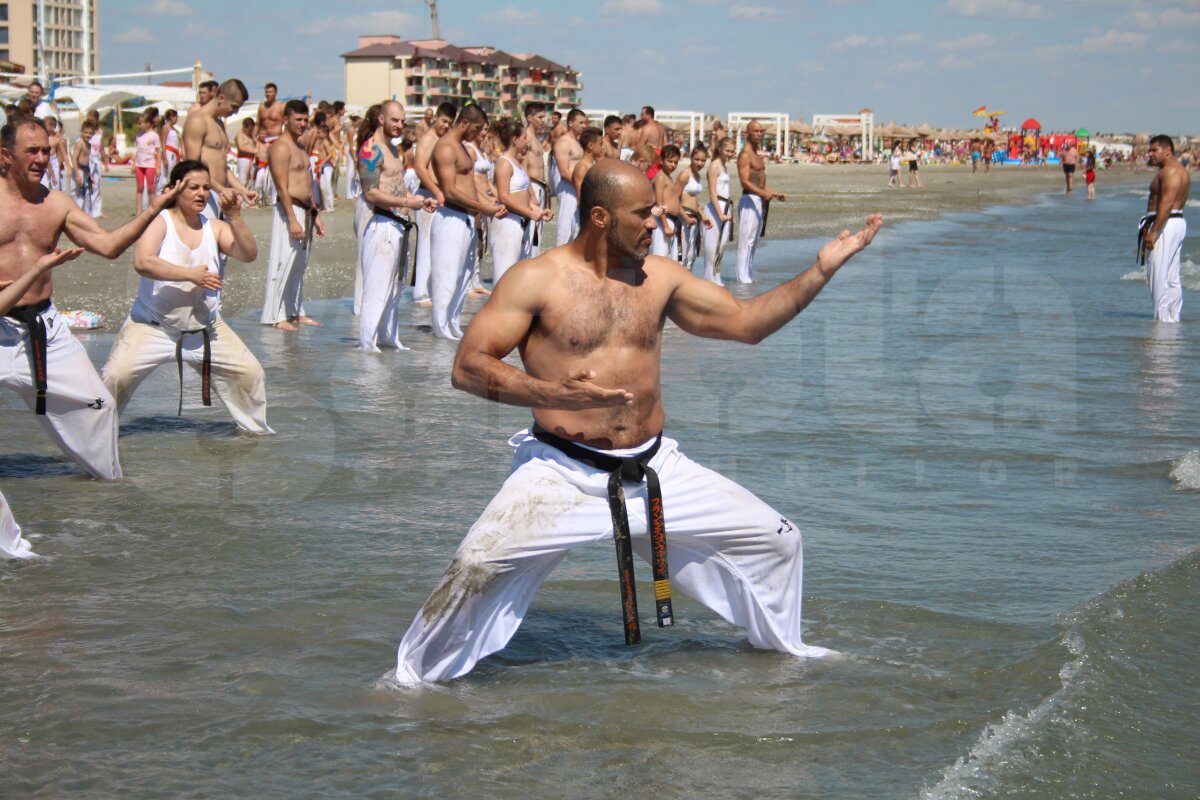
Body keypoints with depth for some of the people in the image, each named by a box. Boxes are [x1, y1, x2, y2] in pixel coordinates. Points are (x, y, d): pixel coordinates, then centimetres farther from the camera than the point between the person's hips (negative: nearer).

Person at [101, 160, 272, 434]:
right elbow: (143, 262, -29)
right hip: (152, 326, -4)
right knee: (116, 375, -18)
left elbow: (249, 254, -12)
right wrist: (191, 274, -29)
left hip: (205, 328, 4)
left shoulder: (215, 228, 2)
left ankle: (255, 428, 25)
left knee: (250, 374, 3)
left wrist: (234, 217, -25)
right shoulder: (160, 222, -12)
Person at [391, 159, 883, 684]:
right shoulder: (536, 280, -6)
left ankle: (782, 645, 36)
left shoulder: (659, 278, 9)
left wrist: (822, 270, 5)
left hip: (655, 467, 5)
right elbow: (468, 367, -11)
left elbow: (746, 321, 14)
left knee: (777, 540, 7)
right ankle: (414, 676, 0)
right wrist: (554, 394, -25)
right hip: (563, 472, -5)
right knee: (479, 563, -26)